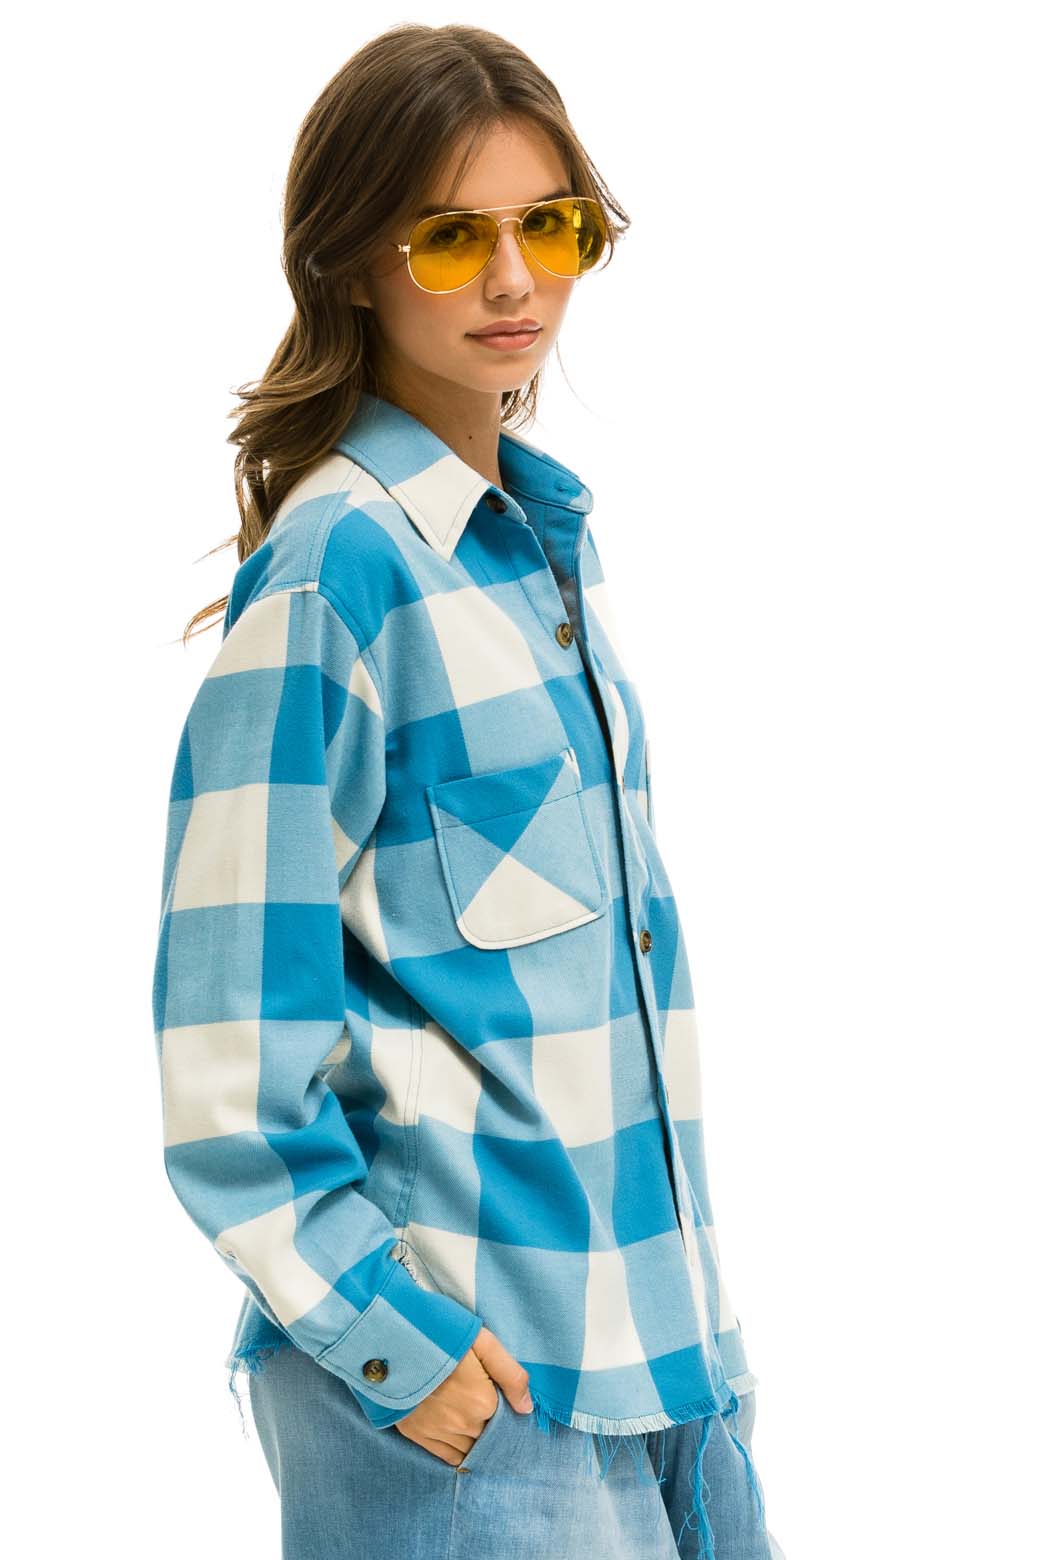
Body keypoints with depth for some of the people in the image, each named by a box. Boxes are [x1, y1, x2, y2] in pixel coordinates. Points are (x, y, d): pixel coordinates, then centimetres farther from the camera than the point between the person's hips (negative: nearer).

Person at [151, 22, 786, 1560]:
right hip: (470, 1372, -8)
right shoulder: (340, 562, -13)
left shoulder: (548, 530, 12)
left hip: (656, 1326, 8)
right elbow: (233, 1031, -16)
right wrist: (384, 1338, -16)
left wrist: (688, 1295, 17)